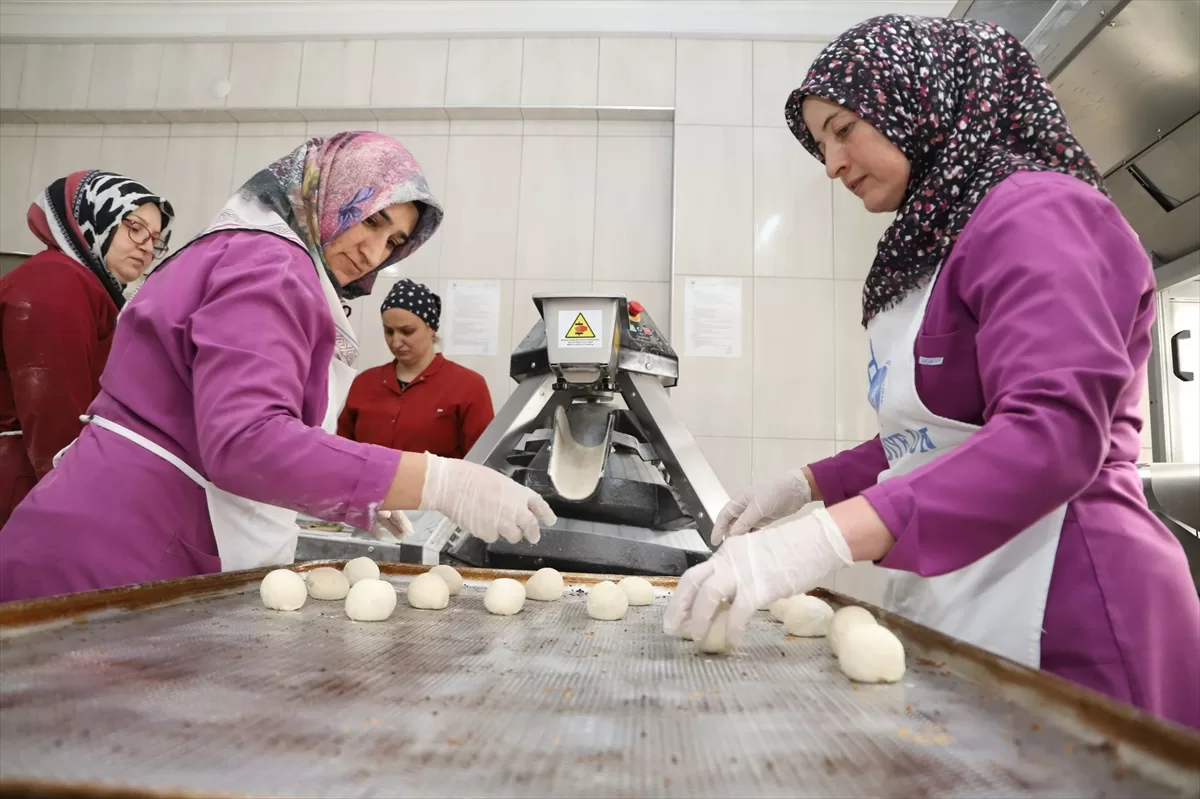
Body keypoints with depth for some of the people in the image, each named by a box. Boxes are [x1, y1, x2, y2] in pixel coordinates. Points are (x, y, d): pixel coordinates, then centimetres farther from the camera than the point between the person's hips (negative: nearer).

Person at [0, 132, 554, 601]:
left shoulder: (241, 252, 19)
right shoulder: (269, 264, -14)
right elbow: (242, 442, -30)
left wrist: (353, 502, 14)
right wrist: (439, 482, -33)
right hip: (118, 566, -10)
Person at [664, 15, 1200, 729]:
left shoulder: (1034, 212, -12)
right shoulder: (934, 244, 14)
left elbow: (1052, 434, -27)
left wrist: (820, 540, -37)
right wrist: (809, 484, 9)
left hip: (1062, 620, -8)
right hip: (954, 613, 8)